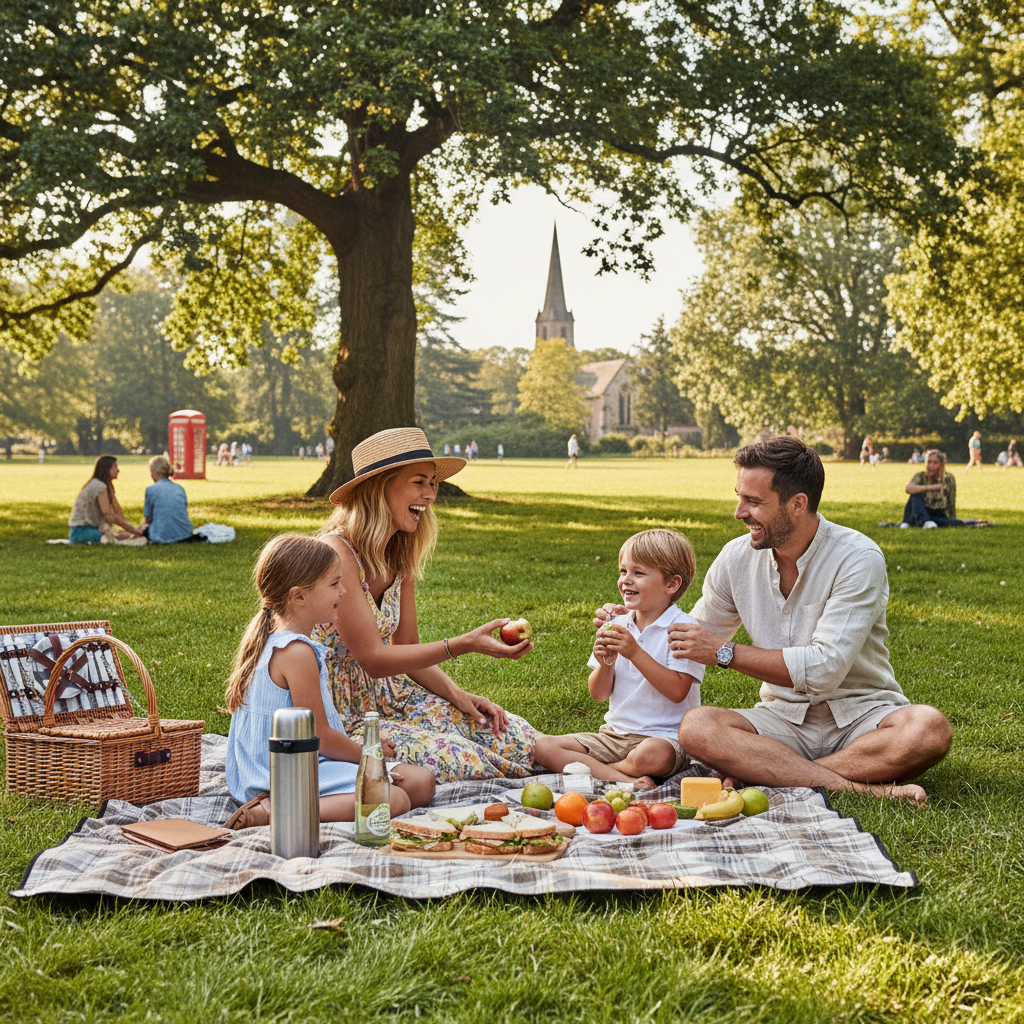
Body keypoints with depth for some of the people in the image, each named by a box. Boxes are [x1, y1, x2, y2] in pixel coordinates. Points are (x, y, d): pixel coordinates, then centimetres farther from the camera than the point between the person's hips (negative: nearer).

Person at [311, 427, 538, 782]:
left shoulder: (399, 555, 6)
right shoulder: (336, 553, -21)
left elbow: (407, 649, 9)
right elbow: (373, 658, -24)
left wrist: (456, 694, -8)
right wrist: (464, 644, -30)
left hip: (387, 695, 7)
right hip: (340, 717, -7)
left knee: (515, 738, -9)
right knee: (457, 762, -27)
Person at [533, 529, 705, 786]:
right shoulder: (617, 625, 9)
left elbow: (677, 691, -19)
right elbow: (598, 694, 9)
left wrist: (635, 653, -22)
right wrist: (605, 663, -13)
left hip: (664, 737, -6)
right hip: (614, 733, 6)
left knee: (651, 756, -41)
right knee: (542, 746, -12)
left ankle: (589, 768, -11)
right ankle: (628, 781, -24)